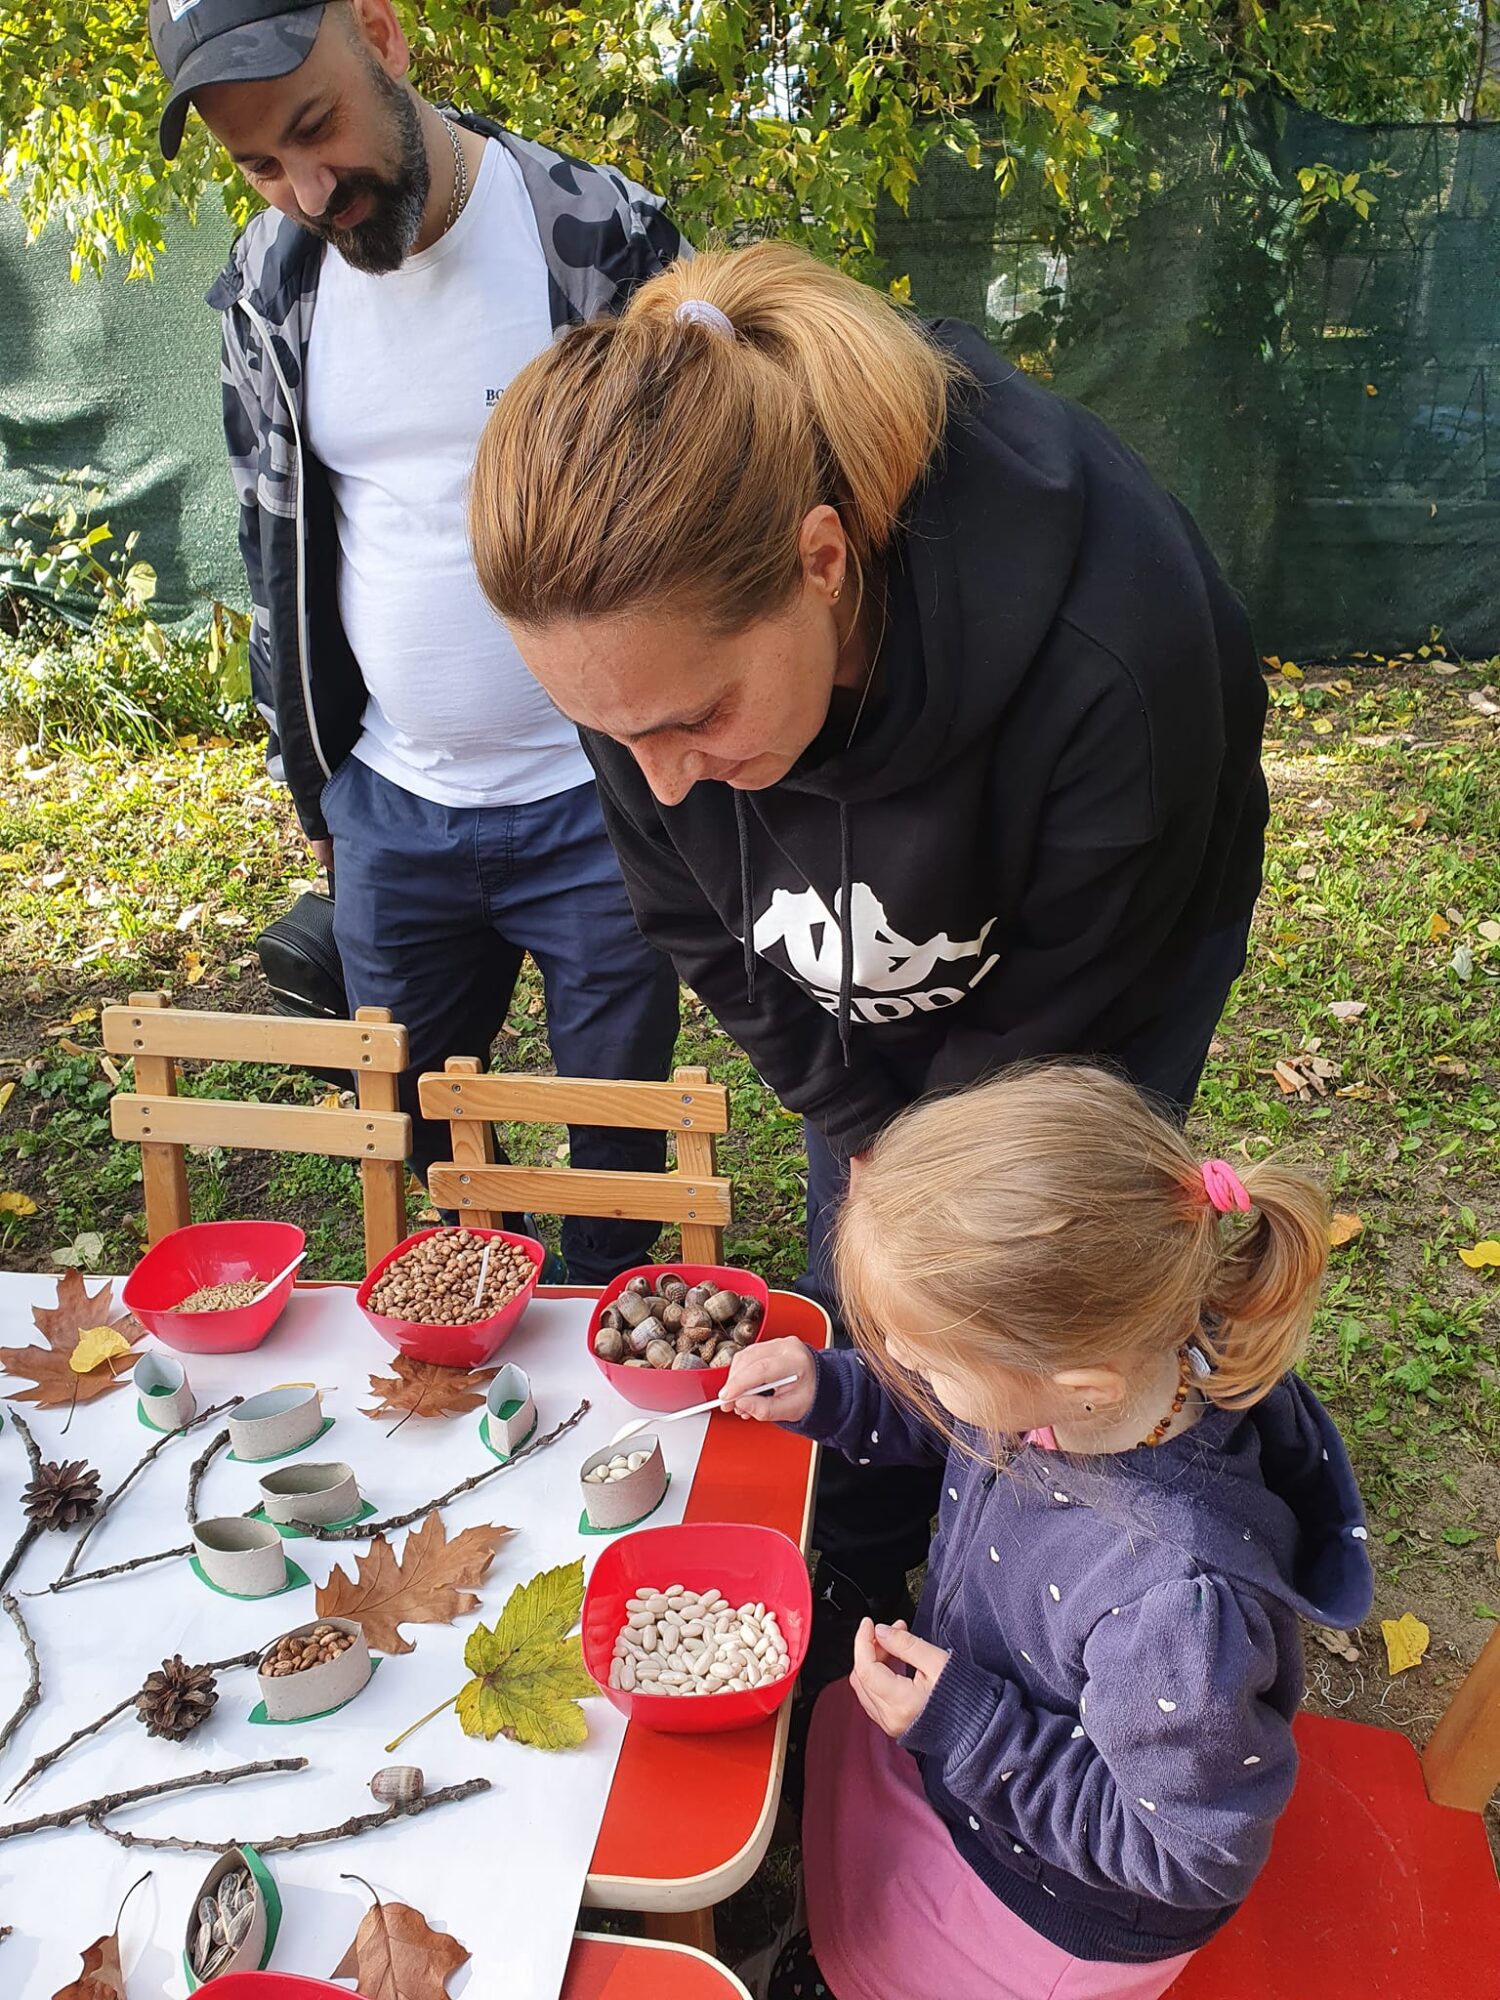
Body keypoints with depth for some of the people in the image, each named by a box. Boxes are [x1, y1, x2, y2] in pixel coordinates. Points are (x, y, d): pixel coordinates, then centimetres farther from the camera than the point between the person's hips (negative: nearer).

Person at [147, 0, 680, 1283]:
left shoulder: (604, 237, -10)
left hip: (596, 802, -4)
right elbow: (274, 541, 12)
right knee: (410, 1129, 18)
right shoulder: (266, 285, 2)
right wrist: (305, 775, 14)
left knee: (621, 1141, 11)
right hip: (388, 808, 4)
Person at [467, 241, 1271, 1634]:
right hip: (875, 974, 4)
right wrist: (861, 1124, -5)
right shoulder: (657, 643, -31)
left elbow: (1060, 1006, -25)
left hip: (1123, 939, -3)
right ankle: (855, 1582, 40)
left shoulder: (1108, 655, -44)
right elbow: (703, 927, -10)